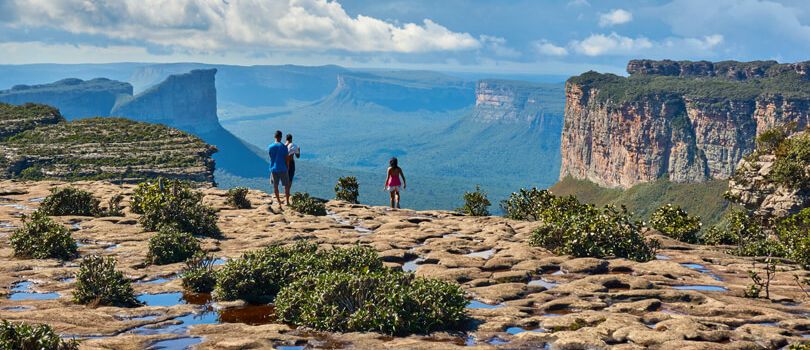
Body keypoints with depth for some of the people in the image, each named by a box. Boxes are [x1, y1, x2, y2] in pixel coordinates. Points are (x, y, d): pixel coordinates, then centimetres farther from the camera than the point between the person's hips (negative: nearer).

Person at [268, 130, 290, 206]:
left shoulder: (270, 147, -1)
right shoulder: (283, 147, -10)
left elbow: (271, 157, 9)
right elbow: (286, 159, -7)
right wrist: (287, 168, 6)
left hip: (274, 169, 3)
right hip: (282, 169, -3)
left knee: (275, 186, 11)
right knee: (286, 185, 7)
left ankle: (279, 201, 15)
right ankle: (287, 202, 6)